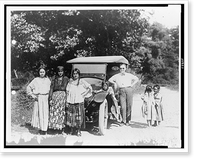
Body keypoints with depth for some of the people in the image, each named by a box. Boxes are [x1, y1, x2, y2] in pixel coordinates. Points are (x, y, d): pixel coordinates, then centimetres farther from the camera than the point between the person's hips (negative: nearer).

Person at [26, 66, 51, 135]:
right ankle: (40, 128, 9)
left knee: (45, 113, 1)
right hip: (38, 98, -2)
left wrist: (49, 95, 5)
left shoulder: (48, 80, 8)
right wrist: (32, 95, -2)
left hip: (46, 98, 2)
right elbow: (28, 87, 4)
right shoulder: (36, 80, 1)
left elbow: (50, 89, 19)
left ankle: (44, 129, 8)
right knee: (39, 113, -2)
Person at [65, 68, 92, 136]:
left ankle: (78, 131, 4)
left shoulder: (82, 81, 3)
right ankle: (72, 130, 14)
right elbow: (67, 92, 12)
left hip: (79, 101, -2)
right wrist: (67, 101, 6)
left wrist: (85, 94, -1)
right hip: (71, 102, 3)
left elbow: (89, 87, 6)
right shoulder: (70, 81, 10)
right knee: (71, 116, 2)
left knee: (79, 117, -5)